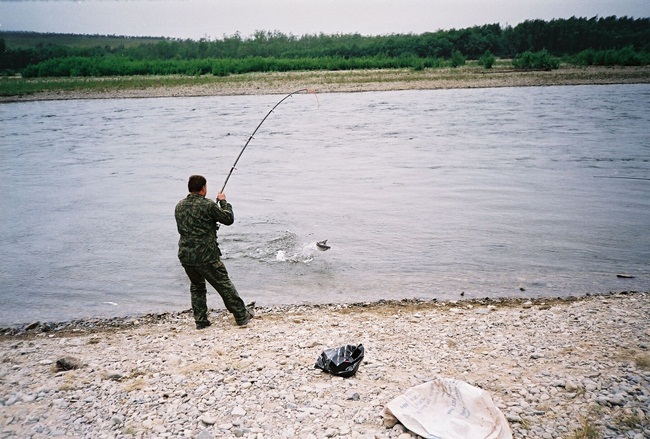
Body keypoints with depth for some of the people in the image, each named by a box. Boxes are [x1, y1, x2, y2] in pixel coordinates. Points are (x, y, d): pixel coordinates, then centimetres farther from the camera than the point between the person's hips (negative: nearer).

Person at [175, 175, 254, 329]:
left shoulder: (179, 206, 7)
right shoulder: (208, 205, -13)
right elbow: (228, 219, -4)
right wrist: (223, 201, 11)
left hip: (185, 256, 6)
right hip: (206, 256, -6)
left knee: (196, 287, 21)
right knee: (225, 286, 5)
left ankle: (200, 321, 22)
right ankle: (242, 316, 15)